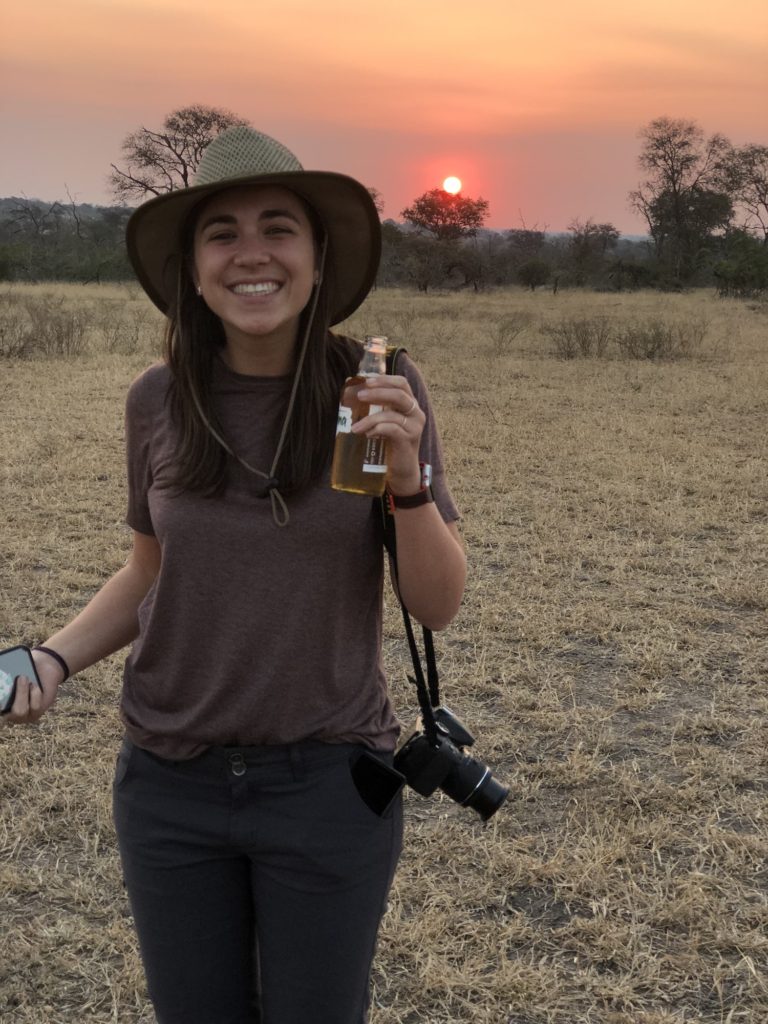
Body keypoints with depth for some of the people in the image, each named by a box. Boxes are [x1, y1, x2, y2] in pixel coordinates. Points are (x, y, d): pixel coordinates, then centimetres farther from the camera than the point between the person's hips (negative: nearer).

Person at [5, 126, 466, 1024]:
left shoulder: (376, 387, -11)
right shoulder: (159, 401, -5)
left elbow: (437, 605, -9)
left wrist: (406, 475, -26)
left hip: (328, 782, -2)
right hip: (171, 781, 2)